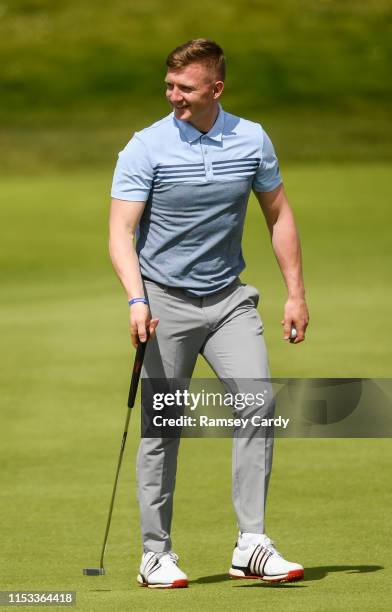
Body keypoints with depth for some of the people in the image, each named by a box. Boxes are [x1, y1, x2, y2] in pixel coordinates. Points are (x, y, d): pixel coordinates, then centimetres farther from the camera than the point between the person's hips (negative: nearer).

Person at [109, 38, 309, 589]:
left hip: (229, 298, 3)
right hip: (165, 302, -3)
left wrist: (296, 293, 8)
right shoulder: (145, 148, -9)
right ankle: (156, 554, 9)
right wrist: (136, 300, -29)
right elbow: (121, 232, -14)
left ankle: (252, 544, -12)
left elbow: (279, 215, 12)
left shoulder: (252, 140, 1)